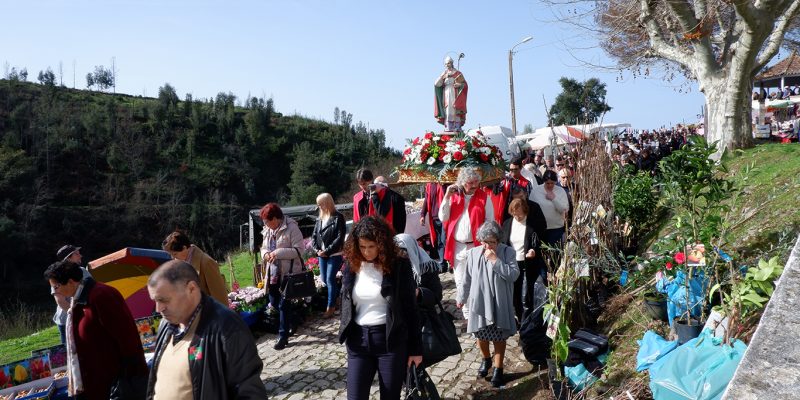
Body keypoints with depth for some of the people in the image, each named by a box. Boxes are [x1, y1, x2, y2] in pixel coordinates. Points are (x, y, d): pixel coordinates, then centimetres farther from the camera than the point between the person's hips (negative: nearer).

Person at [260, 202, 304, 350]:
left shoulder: (291, 227, -15)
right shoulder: (268, 230, 8)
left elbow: (298, 249, -18)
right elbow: (264, 247, 17)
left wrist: (278, 253, -25)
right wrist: (265, 254, -7)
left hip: (289, 272, -8)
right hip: (274, 272, 8)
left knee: (284, 304, -3)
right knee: (274, 303, 17)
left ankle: (283, 336, 9)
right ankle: (288, 323, 41)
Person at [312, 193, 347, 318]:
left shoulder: (338, 217, -9)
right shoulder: (319, 218, 10)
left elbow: (340, 238, -14)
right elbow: (314, 235, 11)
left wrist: (327, 251, -17)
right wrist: (317, 250, -6)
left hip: (334, 254, -6)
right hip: (322, 254, 7)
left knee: (330, 279, -7)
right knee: (324, 279, 11)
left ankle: (331, 306, 6)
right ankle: (339, 294, 36)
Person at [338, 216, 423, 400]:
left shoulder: (399, 266, -7)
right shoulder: (351, 265, 3)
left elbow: (410, 309, -4)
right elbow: (346, 305, 12)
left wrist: (416, 348, -3)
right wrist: (346, 335, 11)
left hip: (391, 340, -3)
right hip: (358, 339, 3)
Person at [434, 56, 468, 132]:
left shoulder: (457, 73, 5)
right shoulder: (444, 74, 15)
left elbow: (464, 84, 3)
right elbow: (437, 84, 3)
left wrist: (458, 85, -18)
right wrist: (443, 75, -7)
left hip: (455, 95, -4)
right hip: (446, 95, 4)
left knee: (455, 110, -11)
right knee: (447, 111, -4)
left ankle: (457, 127, -13)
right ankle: (448, 128, -6)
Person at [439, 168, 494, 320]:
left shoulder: (484, 198, -2)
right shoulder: (454, 196, 6)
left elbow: (490, 222, -2)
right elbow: (443, 218, 1)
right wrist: (447, 197, -8)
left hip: (477, 246, -3)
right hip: (457, 247, 3)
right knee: (460, 281, 11)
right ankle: (466, 313, 24)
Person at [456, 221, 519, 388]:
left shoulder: (508, 252, -9)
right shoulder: (473, 253, -4)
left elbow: (513, 275, -19)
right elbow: (467, 278, 5)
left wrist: (495, 260, -24)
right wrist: (461, 298, 12)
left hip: (499, 304, -2)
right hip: (478, 302, 2)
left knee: (499, 337, 9)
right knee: (480, 334, 15)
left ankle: (498, 368, 26)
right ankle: (486, 359, 42)